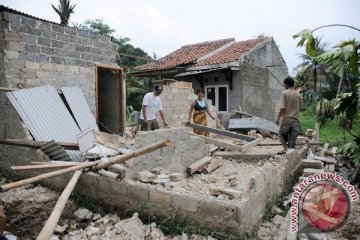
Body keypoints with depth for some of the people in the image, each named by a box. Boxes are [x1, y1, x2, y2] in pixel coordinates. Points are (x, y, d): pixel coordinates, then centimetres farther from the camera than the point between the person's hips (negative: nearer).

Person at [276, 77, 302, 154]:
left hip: (286, 119, -3)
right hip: (295, 119, 4)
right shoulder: (298, 94, 5)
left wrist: (278, 118, -9)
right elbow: (300, 106, 12)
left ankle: (285, 148, 2)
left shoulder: (284, 93, -9)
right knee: (292, 138, 7)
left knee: (282, 134, 16)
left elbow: (282, 107, -15)